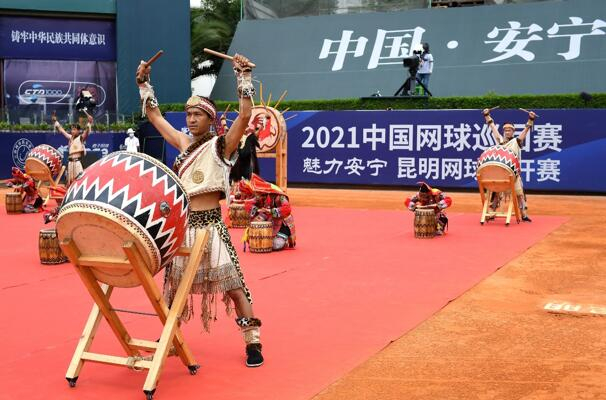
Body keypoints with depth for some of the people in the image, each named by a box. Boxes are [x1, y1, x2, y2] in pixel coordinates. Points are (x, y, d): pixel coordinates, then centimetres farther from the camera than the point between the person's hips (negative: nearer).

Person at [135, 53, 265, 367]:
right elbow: (154, 115, 20)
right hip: (182, 223, 6)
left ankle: (253, 343, -1)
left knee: (231, 284, -7)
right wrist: (144, 83, 15)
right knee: (174, 282, 15)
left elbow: (245, 116, -17)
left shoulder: (221, 144, -3)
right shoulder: (183, 143, 13)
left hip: (210, 223, -6)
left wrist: (243, 77, -19)